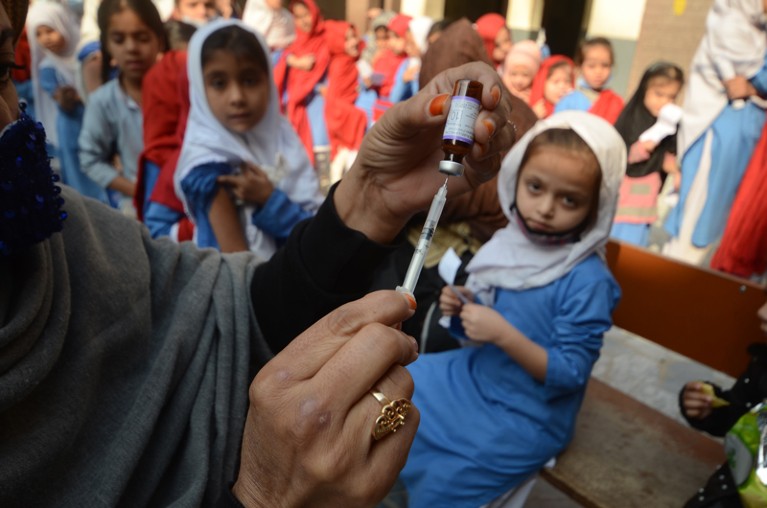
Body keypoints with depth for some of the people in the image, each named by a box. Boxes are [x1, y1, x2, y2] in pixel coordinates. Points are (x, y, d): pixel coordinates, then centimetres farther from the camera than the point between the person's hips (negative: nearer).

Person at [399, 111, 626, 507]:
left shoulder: (588, 282, -25)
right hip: (476, 375, 7)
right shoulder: (509, 241, -6)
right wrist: (461, 308, -14)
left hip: (526, 416, -6)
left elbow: (569, 374, -23)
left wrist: (503, 335, -32)